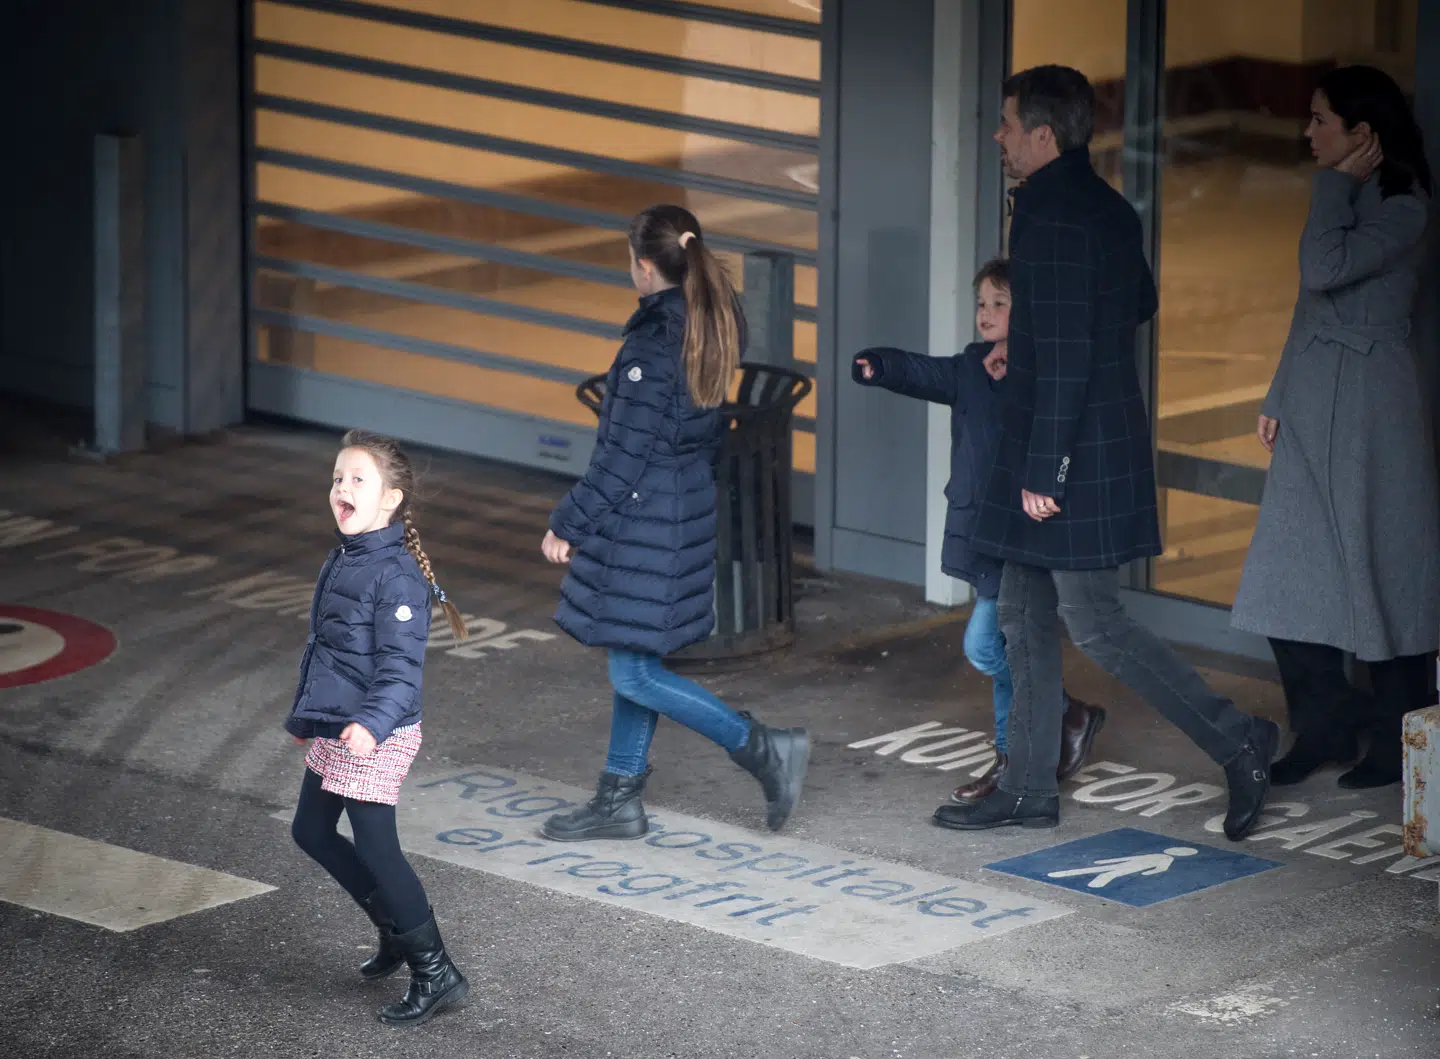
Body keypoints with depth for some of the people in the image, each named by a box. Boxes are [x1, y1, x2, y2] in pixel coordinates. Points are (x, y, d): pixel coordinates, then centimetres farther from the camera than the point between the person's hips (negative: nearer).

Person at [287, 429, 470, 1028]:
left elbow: (401, 664, -26)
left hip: (375, 738, -10)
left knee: (374, 848, -8)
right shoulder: (341, 562, 9)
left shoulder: (397, 575, -20)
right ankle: (395, 929, 32)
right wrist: (304, 714, 29)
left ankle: (435, 973, 1)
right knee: (311, 831, 17)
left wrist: (372, 722, -41)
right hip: (331, 730, 10)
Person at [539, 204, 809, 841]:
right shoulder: (712, 330, 5)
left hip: (644, 519, -10)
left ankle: (763, 749, -3)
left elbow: (624, 454, -19)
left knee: (635, 673, -3)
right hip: (689, 509, 10)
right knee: (636, 662, 16)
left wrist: (569, 524, -12)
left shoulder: (652, 346, -21)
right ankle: (619, 800, 22)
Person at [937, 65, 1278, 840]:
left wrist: (1042, 470, -21)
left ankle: (1237, 742, -1)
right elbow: (1141, 302, 27)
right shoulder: (1106, 209, 11)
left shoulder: (1053, 221, -19)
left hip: (1074, 454, -10)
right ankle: (1028, 791, 17)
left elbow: (1063, 355, -23)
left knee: (1093, 622, -5)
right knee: (1025, 617, 13)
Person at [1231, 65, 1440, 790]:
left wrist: (1336, 185, -14)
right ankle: (1326, 724, 10)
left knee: (1379, 569, -2)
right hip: (1313, 408, 9)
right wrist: (1278, 399, 18)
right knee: (1289, 574, 3)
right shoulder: (1345, 201, 17)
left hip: (1367, 409, -9)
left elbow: (1325, 269, -25)